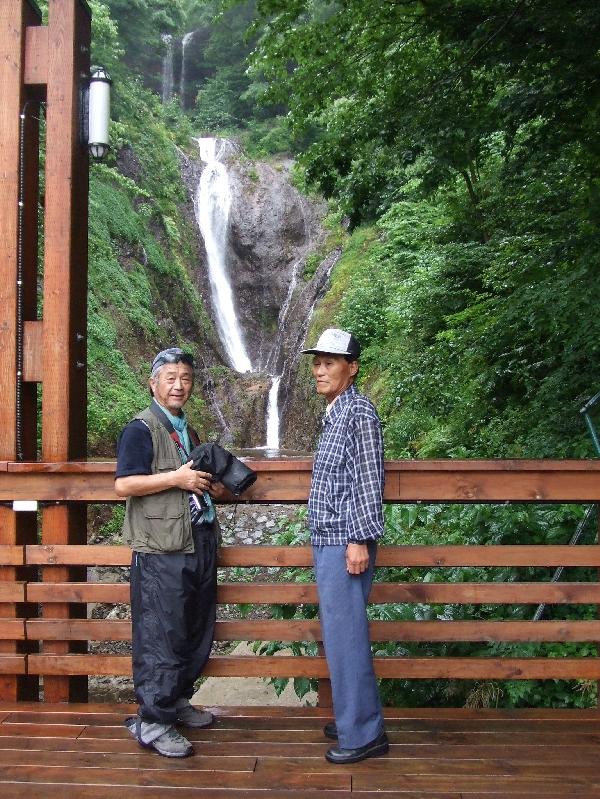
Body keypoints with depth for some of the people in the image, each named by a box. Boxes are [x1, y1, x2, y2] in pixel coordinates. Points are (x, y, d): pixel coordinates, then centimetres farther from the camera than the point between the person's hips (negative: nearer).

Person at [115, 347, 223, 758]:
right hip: (162, 550, -9)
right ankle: (152, 721, 6)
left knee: (197, 631, 14)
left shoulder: (188, 430, 19)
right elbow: (123, 484, -16)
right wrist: (177, 479, -20)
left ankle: (177, 700, 30)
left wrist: (210, 488, 10)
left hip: (199, 542, 9)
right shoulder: (141, 429, -8)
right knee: (162, 636, -4)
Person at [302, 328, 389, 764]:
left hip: (346, 541, -9)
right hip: (326, 540, 9)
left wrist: (361, 539, -20)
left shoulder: (360, 411, -11)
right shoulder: (334, 413, 16)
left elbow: (369, 480, -16)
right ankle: (355, 717, 25)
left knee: (346, 636, -4)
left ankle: (364, 733, 6)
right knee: (339, 633, 14)